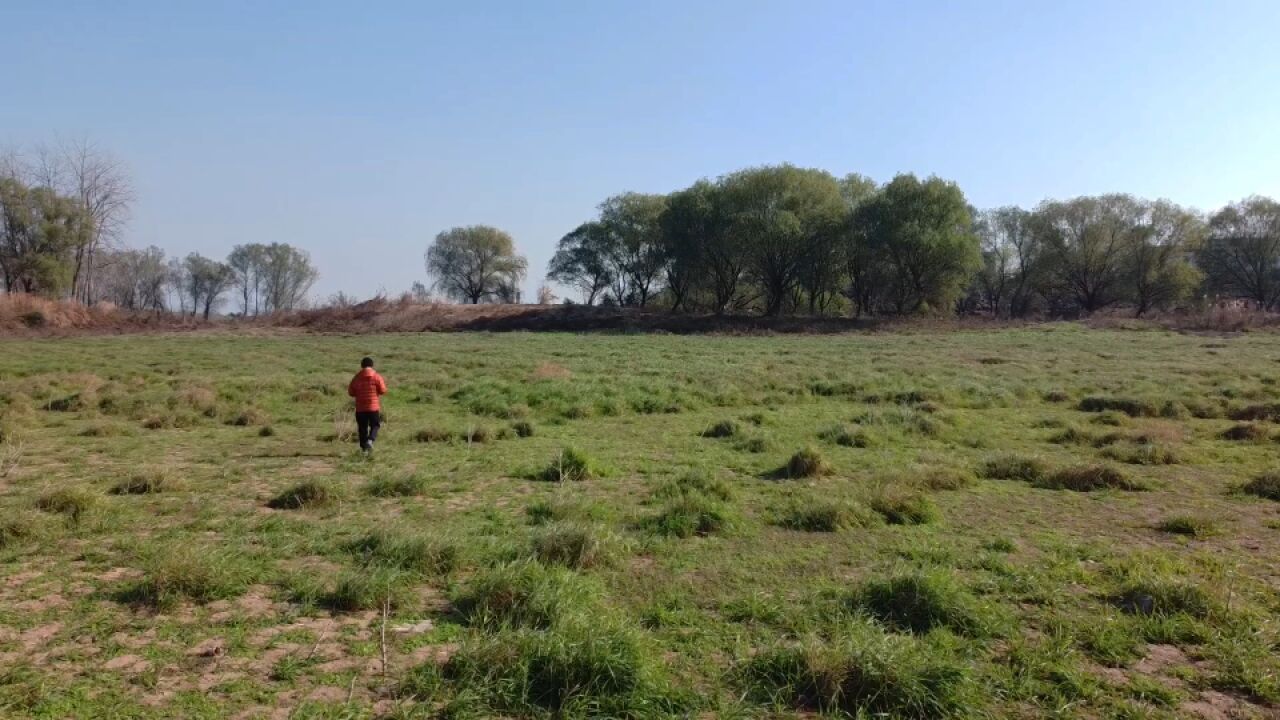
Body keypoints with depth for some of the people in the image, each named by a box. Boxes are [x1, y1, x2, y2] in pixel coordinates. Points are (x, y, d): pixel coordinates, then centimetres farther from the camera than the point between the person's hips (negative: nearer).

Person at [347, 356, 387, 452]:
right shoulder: (377, 377, -5)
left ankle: (364, 447, 8)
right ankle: (370, 440, -14)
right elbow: (383, 391, -6)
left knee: (362, 428, 9)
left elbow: (351, 392, 4)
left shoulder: (356, 377, 1)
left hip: (360, 408, 2)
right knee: (375, 426, 10)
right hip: (374, 407, -2)